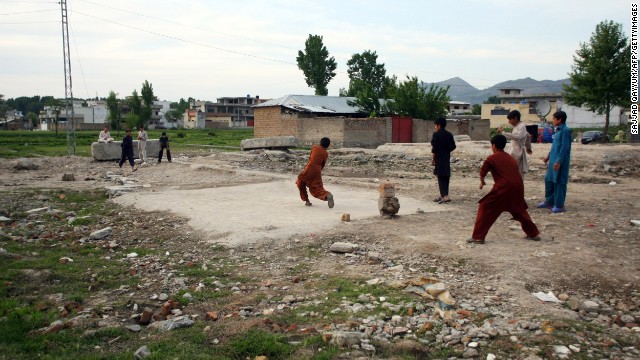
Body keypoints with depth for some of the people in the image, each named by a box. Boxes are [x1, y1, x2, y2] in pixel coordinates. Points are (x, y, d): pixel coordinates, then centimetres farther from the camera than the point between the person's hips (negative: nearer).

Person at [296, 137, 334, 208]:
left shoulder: (314, 147, 7)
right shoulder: (326, 154, 9)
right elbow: (323, 165, 14)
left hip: (310, 168, -2)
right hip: (318, 171, 2)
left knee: (301, 183, 22)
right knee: (316, 188, 6)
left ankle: (307, 200, 16)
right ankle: (327, 195, -26)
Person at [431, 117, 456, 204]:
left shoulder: (436, 134, -11)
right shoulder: (449, 134, 9)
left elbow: (434, 148, -14)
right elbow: (453, 146, 8)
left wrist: (433, 159, -7)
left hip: (439, 158, -7)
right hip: (447, 158, 7)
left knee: (441, 177, -6)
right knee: (446, 177, 13)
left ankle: (445, 196, -16)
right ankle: (442, 195, 23)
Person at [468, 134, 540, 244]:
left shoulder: (491, 158, 2)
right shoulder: (511, 158, 20)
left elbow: (482, 173, 8)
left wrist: (482, 182, 28)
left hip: (503, 189, -6)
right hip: (518, 187, 6)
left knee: (485, 208, 3)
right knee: (519, 210, 28)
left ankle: (478, 237, -2)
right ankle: (534, 234, 35)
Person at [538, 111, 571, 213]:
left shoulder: (565, 130, -15)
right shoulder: (558, 130, 13)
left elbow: (565, 147, -20)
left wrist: (558, 161, -22)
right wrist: (548, 156, 24)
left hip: (560, 162, -9)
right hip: (553, 161, 9)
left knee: (559, 182, -3)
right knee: (549, 180, 14)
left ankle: (559, 206, 5)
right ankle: (549, 202, 25)